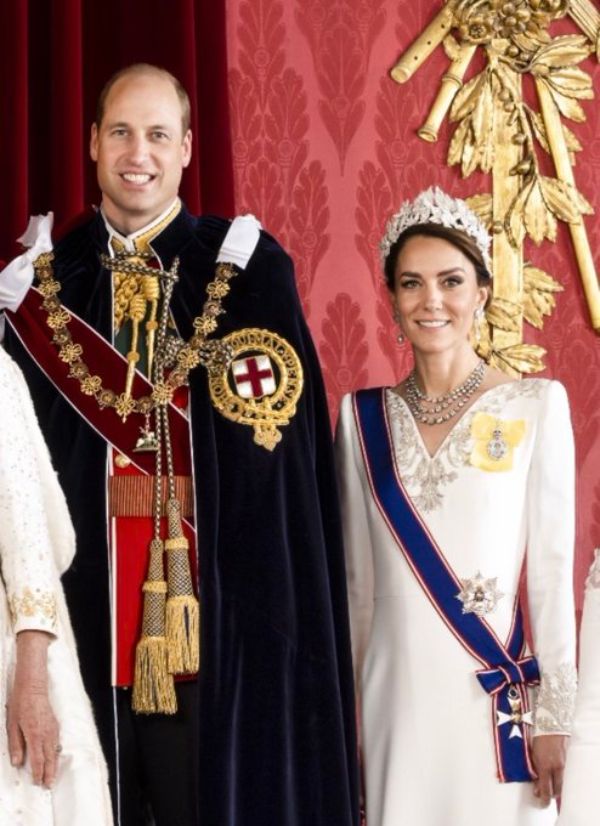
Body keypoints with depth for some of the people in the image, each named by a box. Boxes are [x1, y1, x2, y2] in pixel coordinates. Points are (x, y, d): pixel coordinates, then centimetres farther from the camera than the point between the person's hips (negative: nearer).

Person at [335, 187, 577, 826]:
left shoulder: (536, 405, -3)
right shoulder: (363, 415, 5)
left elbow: (552, 567, -4)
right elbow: (357, 579, 9)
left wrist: (555, 715, -6)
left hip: (499, 696, -2)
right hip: (395, 698, 2)